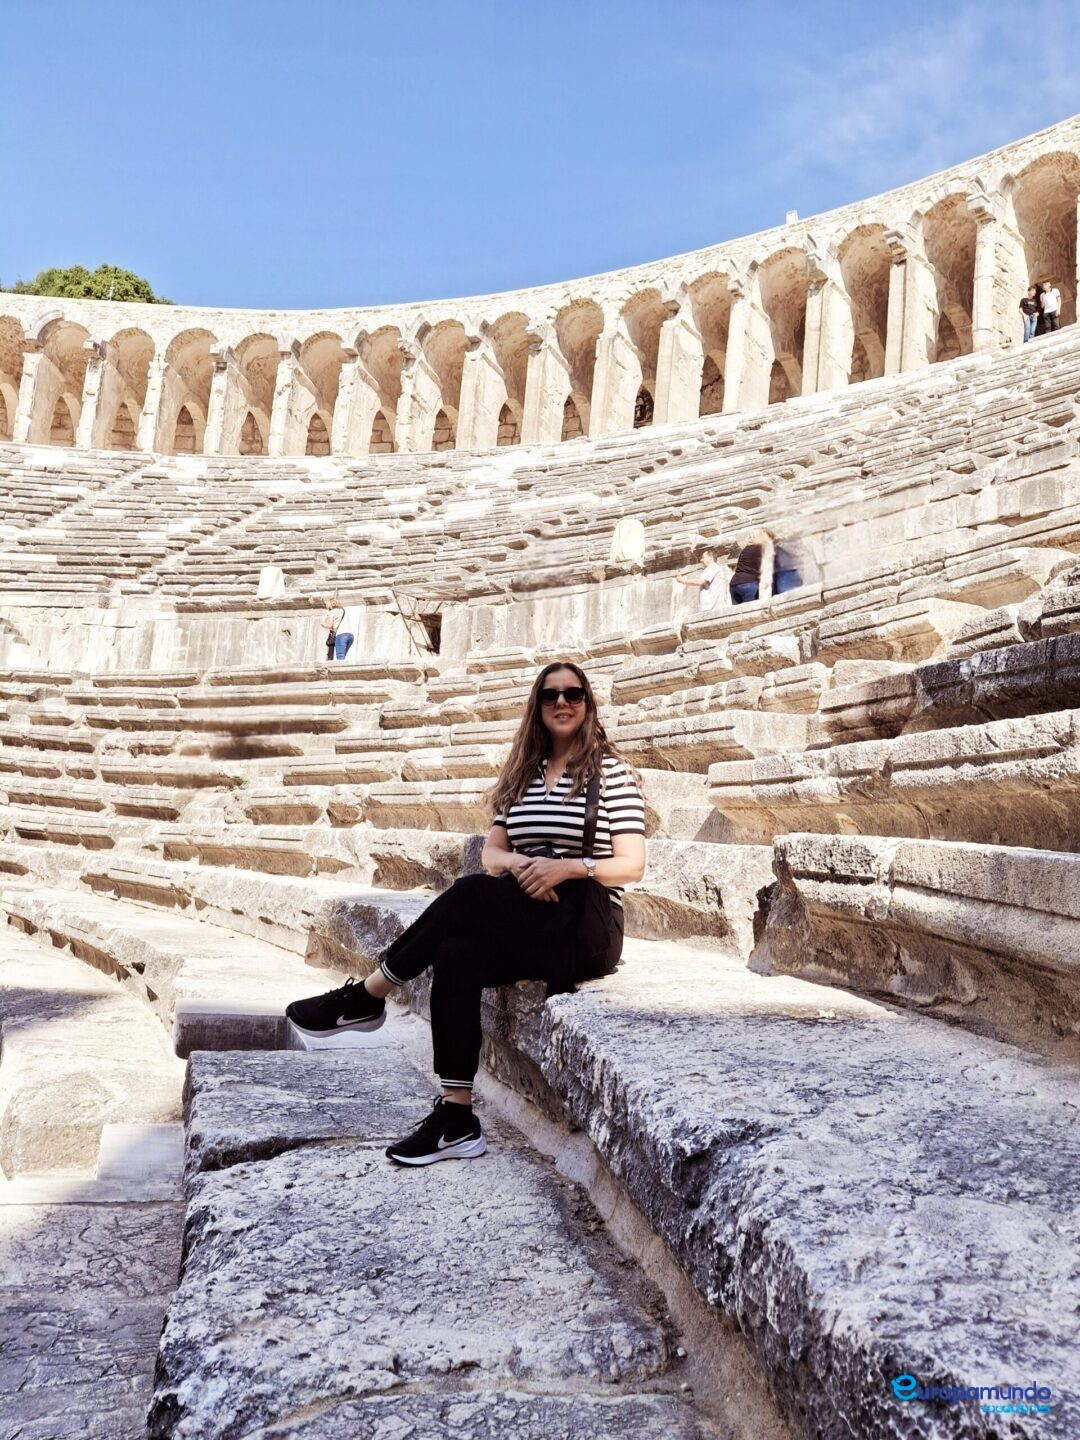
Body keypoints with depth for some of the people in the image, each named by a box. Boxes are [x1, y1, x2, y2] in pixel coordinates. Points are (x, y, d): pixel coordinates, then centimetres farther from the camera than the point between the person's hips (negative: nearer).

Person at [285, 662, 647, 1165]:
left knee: (471, 894, -29)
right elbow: (490, 854, 12)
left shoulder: (611, 771, 0)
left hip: (586, 929, -5)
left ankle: (363, 998, -16)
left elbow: (632, 866, -6)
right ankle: (456, 1119, -23)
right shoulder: (521, 773, 16)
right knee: (455, 957, -27)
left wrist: (566, 866, -21)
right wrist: (519, 864, -12)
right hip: (526, 924, 5)